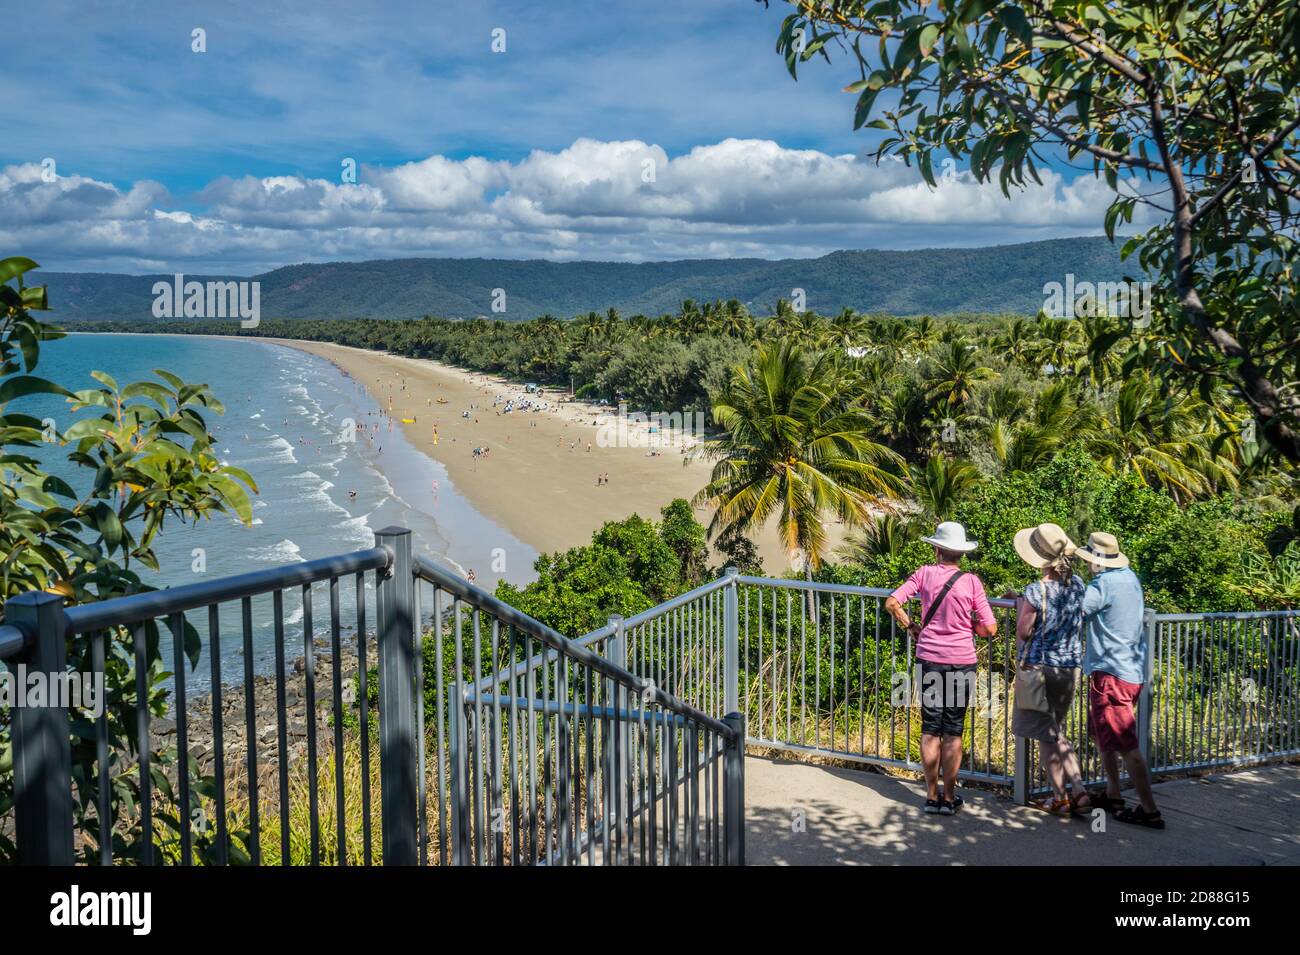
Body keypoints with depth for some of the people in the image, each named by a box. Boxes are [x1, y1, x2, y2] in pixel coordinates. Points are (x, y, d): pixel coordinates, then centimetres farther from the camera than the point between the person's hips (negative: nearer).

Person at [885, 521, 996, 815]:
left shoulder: (925, 574, -4)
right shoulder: (971, 582, -8)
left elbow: (891, 603, -11)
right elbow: (990, 628, -8)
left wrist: (911, 626, 4)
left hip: (929, 660, 1)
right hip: (961, 663, -1)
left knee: (930, 729, 10)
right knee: (953, 731, 8)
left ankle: (931, 796, 15)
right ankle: (949, 798, 14)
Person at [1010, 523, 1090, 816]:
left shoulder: (1035, 591, -19)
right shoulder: (1077, 584, -1)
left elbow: (1023, 632, -10)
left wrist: (1019, 604, 5)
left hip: (1040, 666, -6)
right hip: (1071, 667, 6)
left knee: (1047, 736, 7)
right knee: (1055, 732, 20)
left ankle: (1060, 797, 13)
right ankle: (1079, 790, 12)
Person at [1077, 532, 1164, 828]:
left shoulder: (1102, 584, -18)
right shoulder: (1130, 577, 9)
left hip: (1111, 673, -10)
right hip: (1133, 671, 10)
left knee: (1124, 745, -5)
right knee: (1101, 733, 21)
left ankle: (1149, 810, -1)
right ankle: (1112, 795, 29)